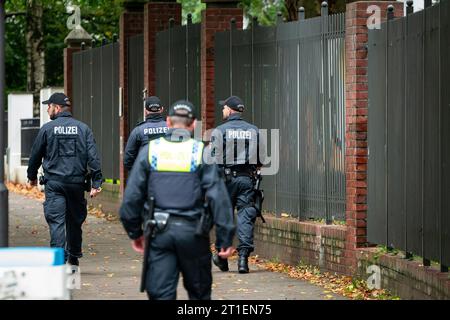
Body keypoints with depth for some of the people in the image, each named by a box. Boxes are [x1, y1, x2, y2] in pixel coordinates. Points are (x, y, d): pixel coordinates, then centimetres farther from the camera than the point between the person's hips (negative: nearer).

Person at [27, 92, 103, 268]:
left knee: (56, 221, -6)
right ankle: (74, 258, 25)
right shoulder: (83, 128, 5)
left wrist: (32, 176, 24)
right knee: (75, 220, 15)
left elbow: (35, 155, 8)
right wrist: (96, 182, -4)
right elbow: (93, 157, -3)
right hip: (77, 182, 3)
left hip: (54, 182, -2)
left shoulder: (47, 128, -1)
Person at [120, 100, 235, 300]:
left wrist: (134, 232, 15)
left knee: (160, 294, 2)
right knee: (199, 292, 15)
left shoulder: (149, 151, 2)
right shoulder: (202, 153, -2)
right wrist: (225, 238, -3)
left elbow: (132, 197, 3)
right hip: (192, 231, -1)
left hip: (159, 234, 1)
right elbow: (218, 198, -7)